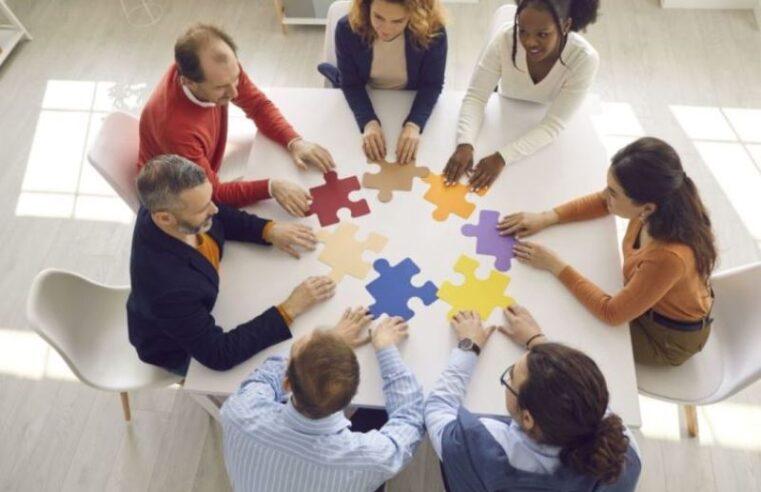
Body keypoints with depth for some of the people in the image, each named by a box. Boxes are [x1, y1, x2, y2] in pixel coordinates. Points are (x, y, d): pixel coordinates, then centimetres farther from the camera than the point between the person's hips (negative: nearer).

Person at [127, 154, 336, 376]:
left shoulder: (165, 206, -26)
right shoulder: (168, 287, -45)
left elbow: (221, 216, -4)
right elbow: (219, 354, -34)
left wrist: (270, 230, -19)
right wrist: (289, 310, -34)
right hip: (181, 350, -5)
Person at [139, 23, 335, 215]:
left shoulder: (222, 70, -22)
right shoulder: (174, 125, -39)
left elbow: (258, 105, -7)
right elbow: (211, 192, -31)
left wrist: (294, 142, -23)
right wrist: (271, 187, -43)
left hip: (207, 175, 6)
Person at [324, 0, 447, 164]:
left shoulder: (433, 33, -30)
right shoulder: (347, 29, -28)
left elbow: (431, 85, -18)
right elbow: (351, 84, -17)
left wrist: (414, 125, -35)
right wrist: (369, 122, -35)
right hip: (364, 101, 1)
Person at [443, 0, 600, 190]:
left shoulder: (584, 59, -28)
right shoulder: (505, 38, -26)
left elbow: (552, 126, -29)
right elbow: (475, 97, -23)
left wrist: (502, 157, -42)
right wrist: (465, 144, -41)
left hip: (548, 142, -2)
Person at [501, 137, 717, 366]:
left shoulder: (669, 257, -44)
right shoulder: (658, 203, -26)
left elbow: (611, 313, -31)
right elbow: (601, 201, -5)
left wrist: (556, 266, -28)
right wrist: (546, 218, -16)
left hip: (669, 336, -5)